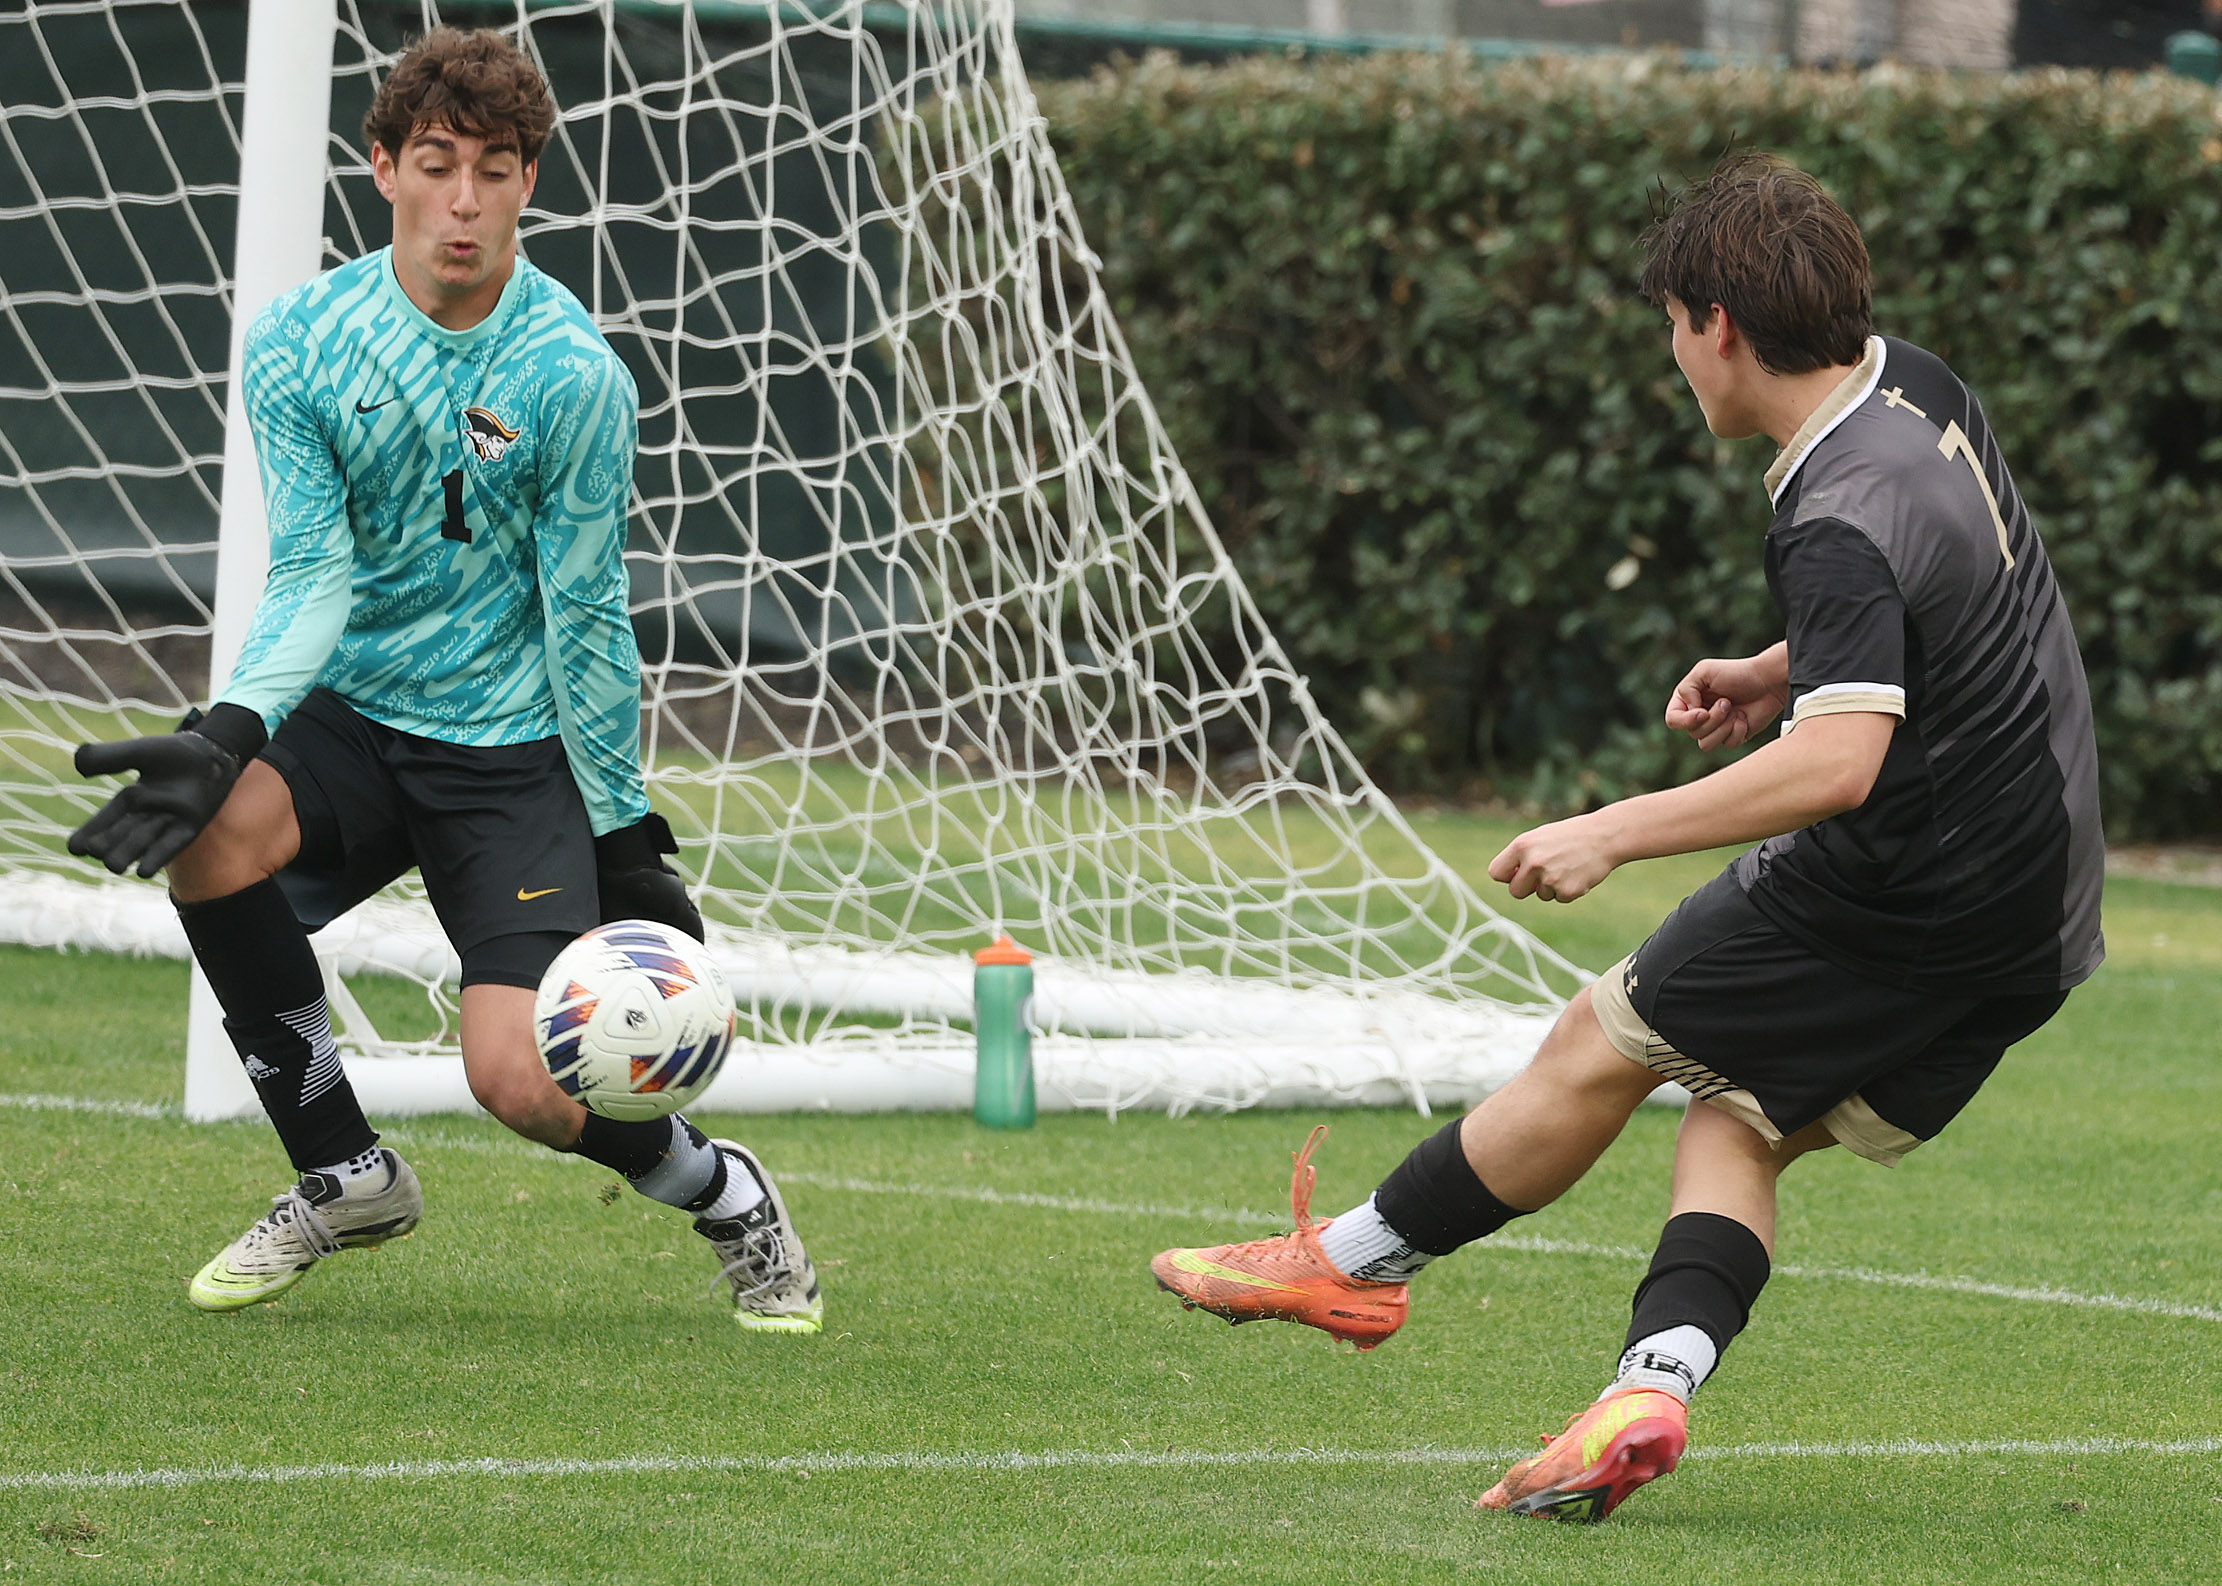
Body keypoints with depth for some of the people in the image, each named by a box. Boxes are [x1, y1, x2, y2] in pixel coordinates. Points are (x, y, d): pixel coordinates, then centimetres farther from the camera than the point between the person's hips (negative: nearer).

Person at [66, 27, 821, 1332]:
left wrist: (626, 844, -3)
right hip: (353, 717, 3)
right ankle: (342, 1174, -8)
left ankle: (725, 1195, 18)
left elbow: (586, 621, -6)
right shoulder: (299, 344, -5)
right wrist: (228, 735, -25)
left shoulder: (573, 377, -12)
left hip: (517, 747, -3)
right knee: (208, 827, -30)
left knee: (521, 1081, -18)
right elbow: (315, 578, -8)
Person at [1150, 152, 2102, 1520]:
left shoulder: (1841, 525, -24)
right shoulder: (1914, 384, 5)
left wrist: (1615, 833, -30)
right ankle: (1650, 1393, -9)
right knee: (1741, 1121, 10)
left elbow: (1838, 763, -34)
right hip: (2035, 913, 9)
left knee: (1604, 1043, 5)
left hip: (1912, 905, -9)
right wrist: (1784, 670, 18)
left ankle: (1358, 1259, 19)